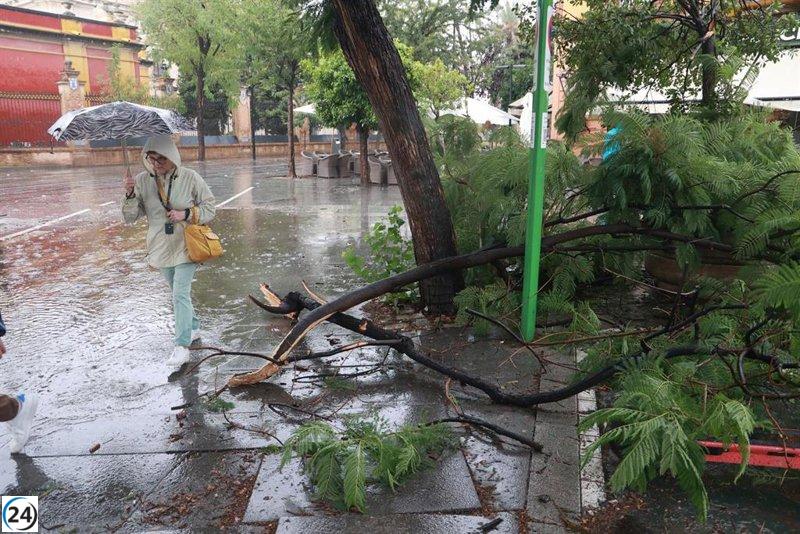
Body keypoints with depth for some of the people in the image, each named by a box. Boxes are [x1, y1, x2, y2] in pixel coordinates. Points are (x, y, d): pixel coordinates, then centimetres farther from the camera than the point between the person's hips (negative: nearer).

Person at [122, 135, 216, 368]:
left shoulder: (190, 178, -11)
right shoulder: (142, 180, -4)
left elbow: (209, 207, -3)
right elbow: (130, 218, -2)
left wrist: (186, 214, -20)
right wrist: (130, 194, -20)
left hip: (186, 246, -4)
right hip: (161, 248, 4)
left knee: (180, 294, -11)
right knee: (180, 293, 19)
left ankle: (182, 346, -7)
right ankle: (193, 328, 39)